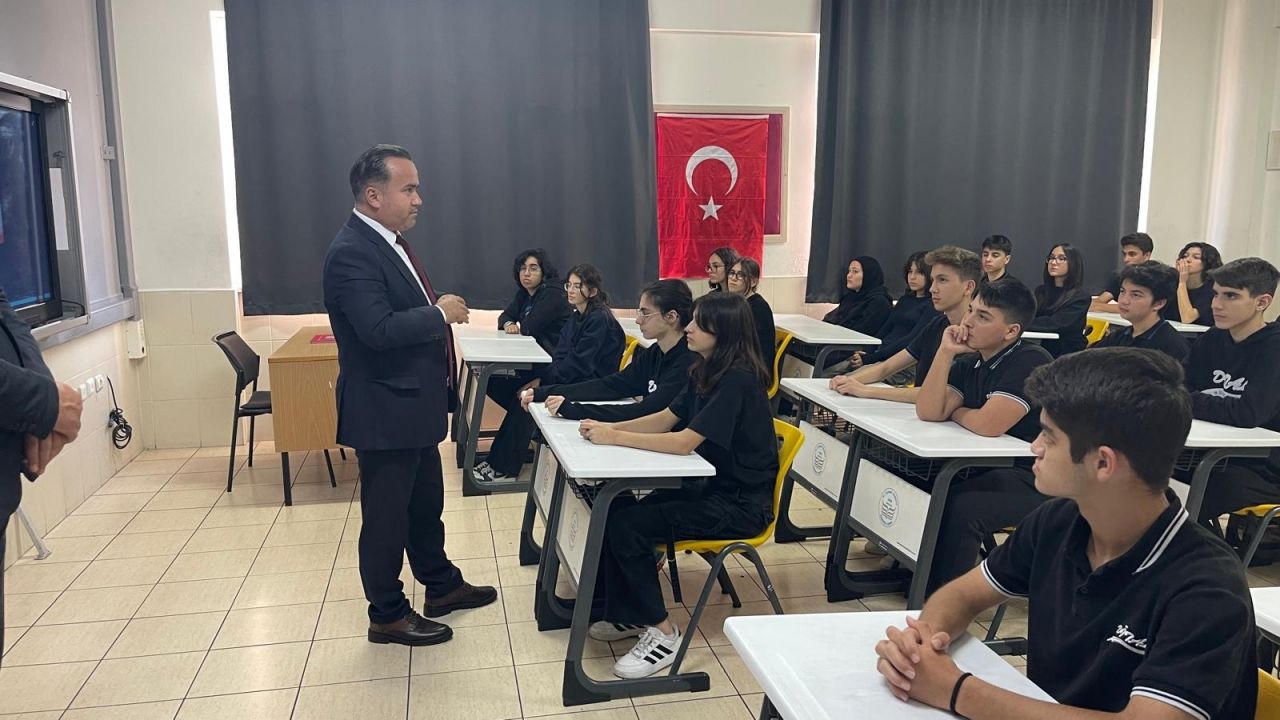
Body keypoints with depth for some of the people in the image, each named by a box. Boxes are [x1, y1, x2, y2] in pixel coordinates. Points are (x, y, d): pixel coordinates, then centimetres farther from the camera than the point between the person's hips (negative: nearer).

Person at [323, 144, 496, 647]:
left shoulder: (390, 241, 10)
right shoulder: (351, 253, -21)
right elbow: (378, 329, -31)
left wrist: (441, 311, 1)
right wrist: (441, 313, -20)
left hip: (415, 405, 10)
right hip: (384, 411, -10)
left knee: (426, 506, 23)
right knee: (386, 517, 7)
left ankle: (442, 586, 40)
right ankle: (388, 615, 23)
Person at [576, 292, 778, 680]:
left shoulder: (738, 380, -22)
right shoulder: (707, 371, 6)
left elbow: (684, 441, -28)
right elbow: (665, 418, 8)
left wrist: (615, 437, -23)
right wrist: (610, 427, -8)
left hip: (741, 503, -9)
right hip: (707, 486, 9)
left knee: (627, 525, -18)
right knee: (614, 510, -6)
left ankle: (662, 632, -4)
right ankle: (627, 614, 11)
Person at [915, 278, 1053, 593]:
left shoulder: (1031, 362, -19)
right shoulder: (968, 362, 6)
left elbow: (988, 424, -28)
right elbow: (928, 411, -7)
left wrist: (955, 412, -6)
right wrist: (946, 351, -13)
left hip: (1037, 479, -8)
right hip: (988, 466, 8)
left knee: (960, 506, -29)